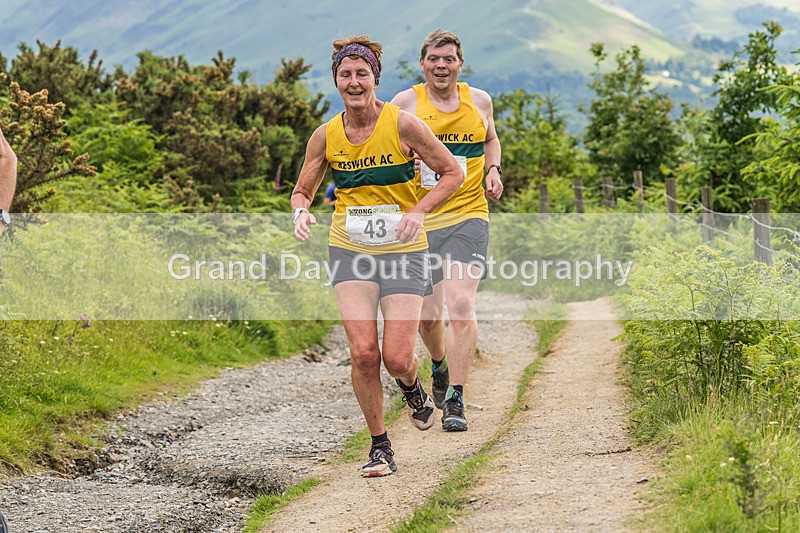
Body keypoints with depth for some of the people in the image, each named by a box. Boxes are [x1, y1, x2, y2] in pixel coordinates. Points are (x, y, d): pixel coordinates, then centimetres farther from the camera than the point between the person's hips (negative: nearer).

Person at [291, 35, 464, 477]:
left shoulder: (402, 123, -8)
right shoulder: (326, 136, 1)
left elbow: (453, 173, -1)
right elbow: (302, 190, 13)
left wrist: (418, 211, -15)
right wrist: (301, 212, -10)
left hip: (403, 250, -2)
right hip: (350, 250, 2)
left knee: (397, 358, -10)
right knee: (363, 353, -11)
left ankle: (411, 387, 30)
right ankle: (380, 447, 7)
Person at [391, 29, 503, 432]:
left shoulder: (479, 101, 6)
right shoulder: (405, 103, 0)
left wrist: (493, 170, 7)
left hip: (467, 215, 0)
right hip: (418, 220, 0)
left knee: (461, 304, -17)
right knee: (426, 315, 9)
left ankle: (454, 400, -14)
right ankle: (440, 365, 43)